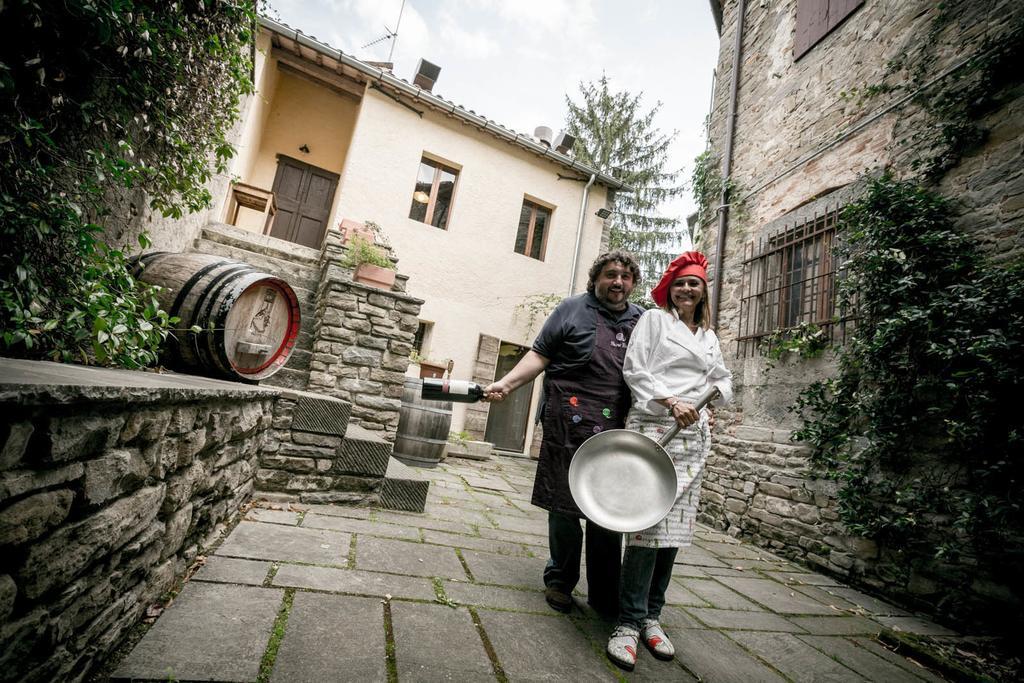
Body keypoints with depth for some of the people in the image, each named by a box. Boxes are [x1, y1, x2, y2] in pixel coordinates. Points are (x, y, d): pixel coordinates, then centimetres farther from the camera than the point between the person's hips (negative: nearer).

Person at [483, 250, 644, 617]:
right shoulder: (573, 309, 4)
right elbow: (540, 354, 1)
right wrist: (507, 382, -12)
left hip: (618, 430, 3)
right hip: (571, 423, -2)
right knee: (564, 504, 7)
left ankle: (605, 594, 25)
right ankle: (560, 580, 29)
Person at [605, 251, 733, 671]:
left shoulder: (709, 337, 22)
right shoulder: (653, 320, 6)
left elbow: (724, 381, 29)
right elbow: (634, 371, -3)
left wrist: (714, 390, 5)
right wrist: (672, 403, -14)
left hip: (693, 436, 6)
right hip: (653, 427, -5)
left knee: (675, 526, 5)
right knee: (648, 523, -12)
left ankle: (651, 617, 18)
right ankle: (629, 622, -1)